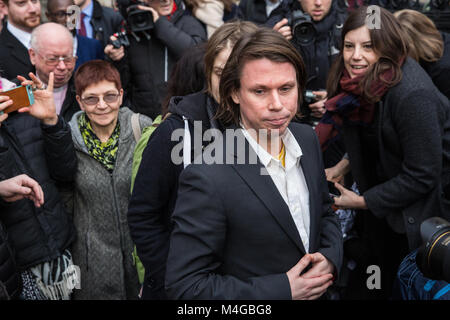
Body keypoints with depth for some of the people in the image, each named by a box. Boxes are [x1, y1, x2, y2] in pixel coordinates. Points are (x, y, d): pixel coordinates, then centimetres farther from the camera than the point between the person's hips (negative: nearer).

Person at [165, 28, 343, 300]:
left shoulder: (308, 138, -9)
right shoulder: (207, 179, -29)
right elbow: (186, 286, -25)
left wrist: (330, 257, -12)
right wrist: (284, 290, -25)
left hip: (316, 291, 5)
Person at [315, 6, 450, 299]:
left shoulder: (412, 94, -31)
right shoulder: (360, 81, -7)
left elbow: (422, 176, -27)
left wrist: (361, 201, -19)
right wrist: (345, 165, -2)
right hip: (382, 182, 7)